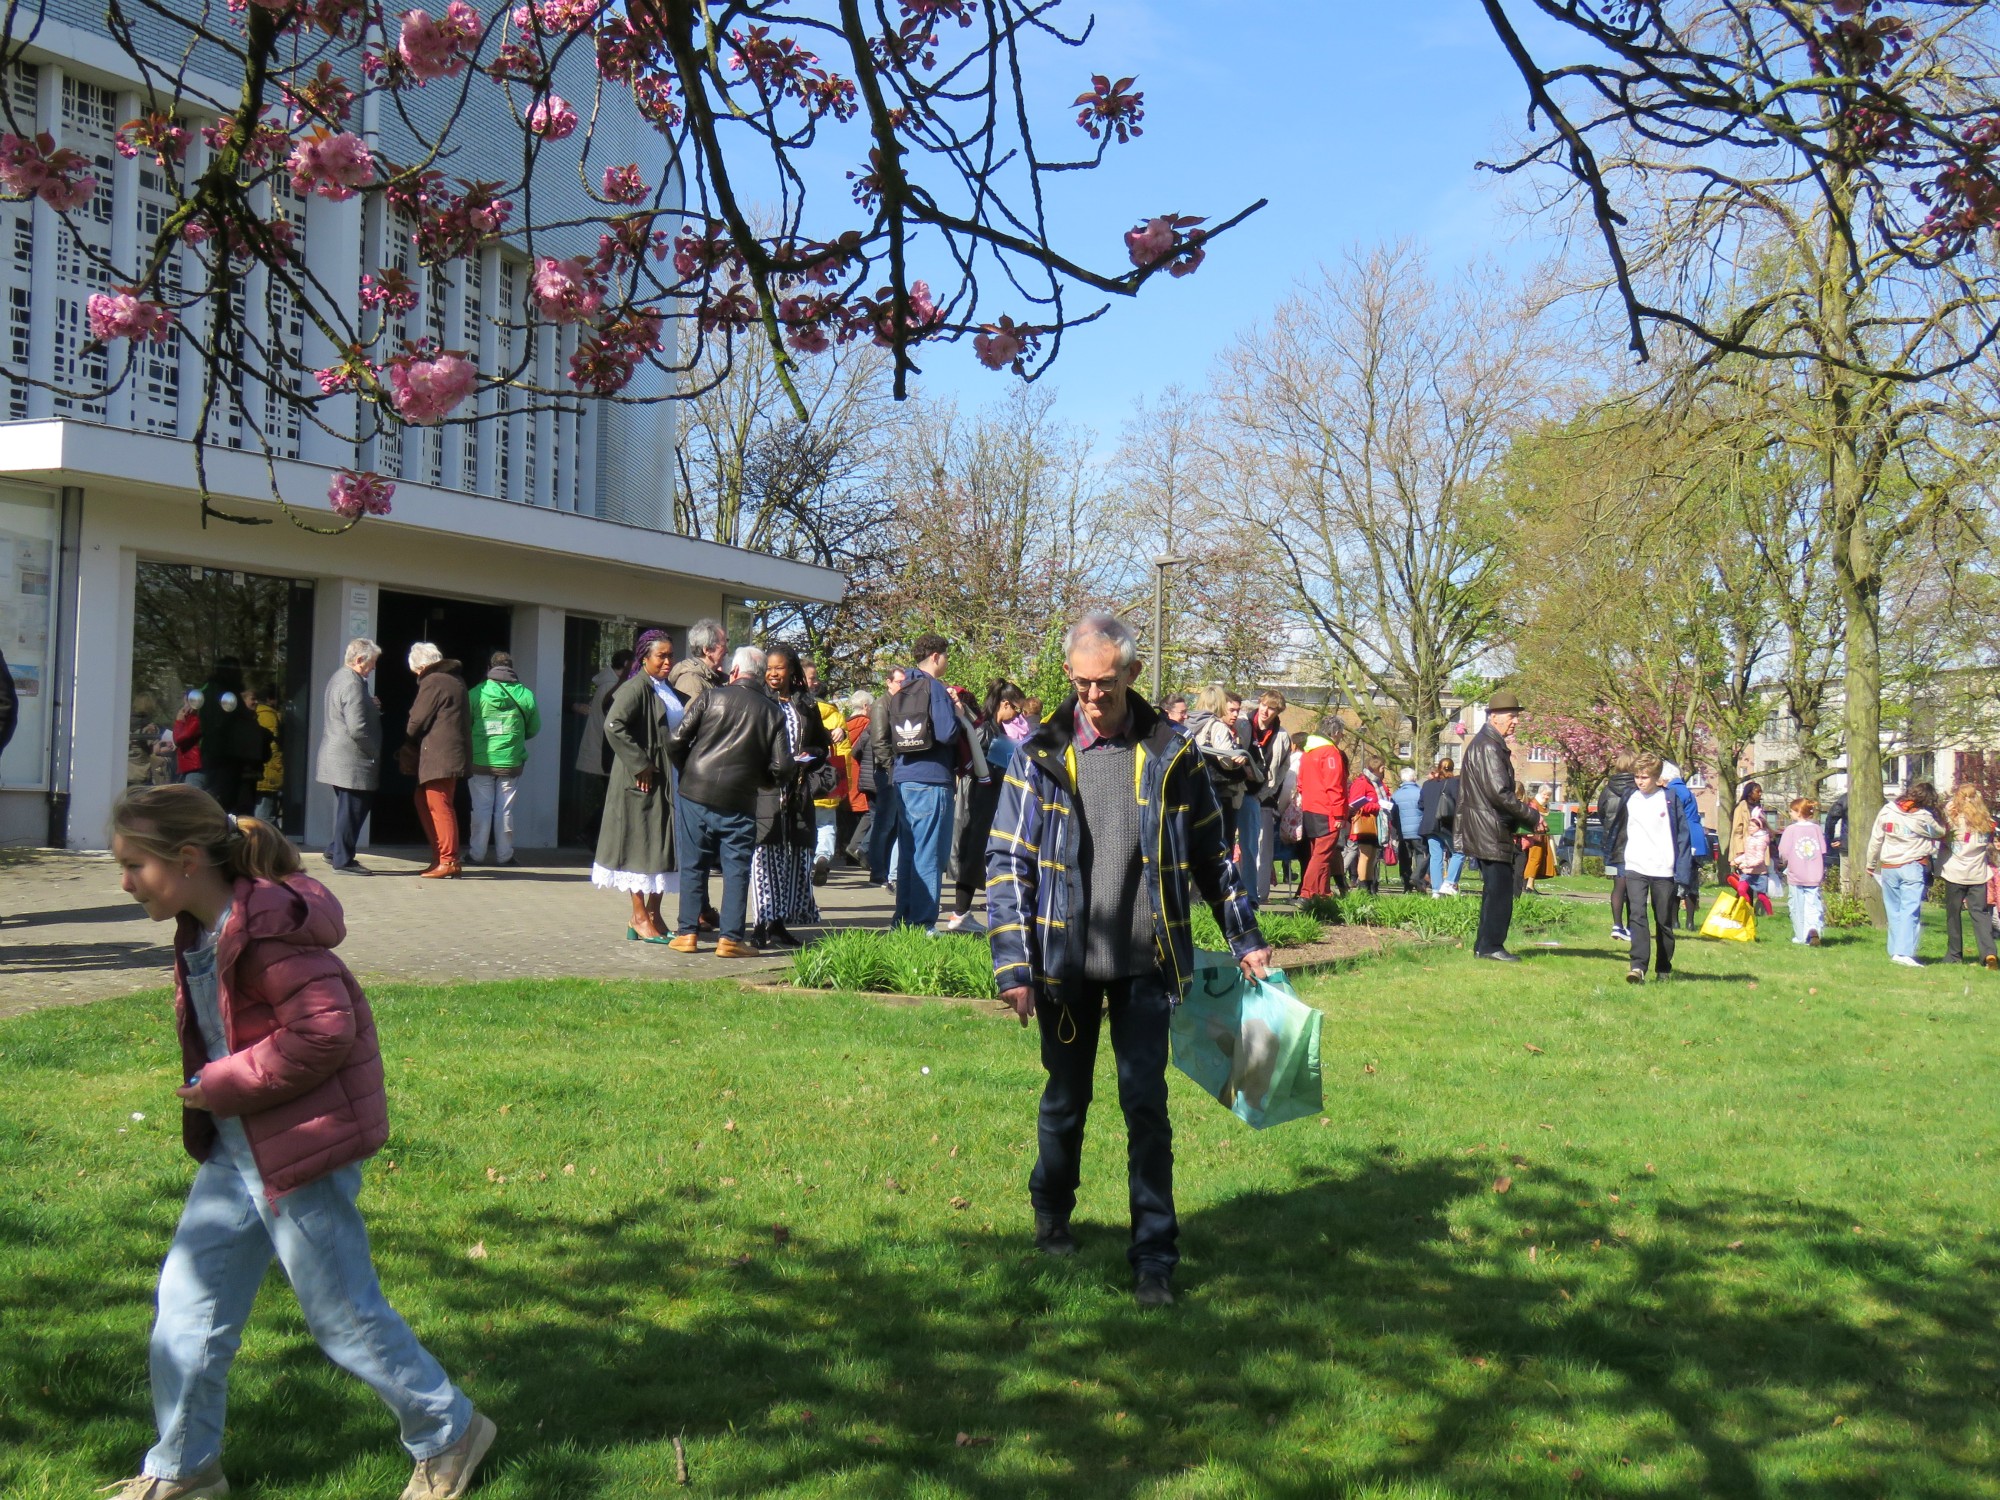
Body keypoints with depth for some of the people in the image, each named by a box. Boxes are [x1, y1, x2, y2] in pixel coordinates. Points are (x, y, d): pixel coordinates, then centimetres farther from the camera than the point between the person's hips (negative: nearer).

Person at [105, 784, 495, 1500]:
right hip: (236, 1148, 9)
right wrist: (212, 1090, 4)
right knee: (188, 1300, 12)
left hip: (304, 1146, -9)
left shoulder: (269, 926, -22)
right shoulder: (201, 930, 7)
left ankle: (449, 1433, 20)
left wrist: (223, 1085, -19)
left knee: (342, 1312, 2)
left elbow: (325, 1029, -26)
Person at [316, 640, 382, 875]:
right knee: (351, 810, -3)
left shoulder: (338, 678, 14)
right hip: (352, 761, -10)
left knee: (347, 809, 20)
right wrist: (374, 752, -12)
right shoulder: (352, 685, -19)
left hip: (338, 758, 10)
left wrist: (372, 707, 10)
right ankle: (343, 860, 3)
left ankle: (334, 852, 27)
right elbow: (357, 729, -25)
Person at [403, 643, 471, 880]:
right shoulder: (455, 680, 18)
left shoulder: (432, 682, -11)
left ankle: (448, 862, -6)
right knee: (424, 802, 16)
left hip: (438, 756, -10)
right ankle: (440, 856, 17)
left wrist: (407, 748, 6)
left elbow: (418, 721, -11)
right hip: (452, 753, 10)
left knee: (439, 806, -6)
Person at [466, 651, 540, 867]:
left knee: (481, 808, 7)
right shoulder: (525, 695, -2)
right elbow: (534, 729, 7)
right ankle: (504, 854, 12)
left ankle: (477, 854, 10)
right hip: (511, 762, 1)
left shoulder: (476, 693, -6)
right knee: (505, 809, 8)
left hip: (481, 761, -1)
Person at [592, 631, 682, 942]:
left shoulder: (669, 691, 15)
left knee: (664, 844, 11)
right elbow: (613, 724, -25)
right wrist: (639, 764, -23)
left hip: (669, 781, 9)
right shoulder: (636, 688, -12)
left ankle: (653, 914, 18)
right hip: (644, 781, -9)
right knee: (640, 843, -4)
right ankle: (639, 918, 1)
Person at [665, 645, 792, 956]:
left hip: (696, 794, 1)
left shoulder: (711, 697, -1)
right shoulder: (772, 712, 1)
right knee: (736, 870, 5)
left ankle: (687, 933, 13)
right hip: (739, 802, -1)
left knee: (693, 866, 11)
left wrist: (687, 771, 14)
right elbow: (781, 768, -3)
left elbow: (676, 741, -4)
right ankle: (730, 938, 1)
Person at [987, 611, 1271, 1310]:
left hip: (1146, 964, 0)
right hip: (1067, 964, 0)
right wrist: (1014, 965, -10)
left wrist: (1245, 939, 12)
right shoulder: (1042, 756, -3)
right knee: (1066, 1099, 14)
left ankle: (1154, 1257, 4)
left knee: (1146, 1105, -3)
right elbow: (1007, 862, -4)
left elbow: (1210, 854, 10)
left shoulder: (1171, 754, 0)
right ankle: (1052, 1214, 38)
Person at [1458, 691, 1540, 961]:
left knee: (1495, 890, 15)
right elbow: (1499, 793, -23)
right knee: (1500, 889, -8)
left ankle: (1484, 945, 19)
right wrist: (1532, 816, -13)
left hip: (1484, 833, 11)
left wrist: (1521, 818, 19)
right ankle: (1491, 946, -4)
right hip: (1491, 832, -11)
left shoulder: (1487, 744, 18)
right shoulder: (1489, 747, -16)